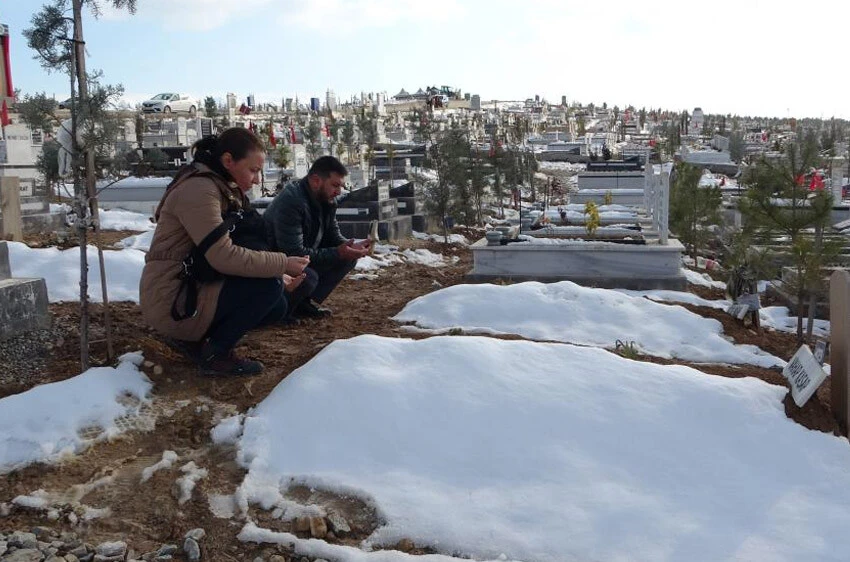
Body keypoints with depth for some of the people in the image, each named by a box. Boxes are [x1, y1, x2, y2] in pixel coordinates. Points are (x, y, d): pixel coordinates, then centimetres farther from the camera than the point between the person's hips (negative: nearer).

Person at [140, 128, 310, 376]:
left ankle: (193, 338, 11)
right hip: (171, 301, -10)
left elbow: (238, 247, 9)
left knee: (277, 307, 7)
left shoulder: (224, 188, 11)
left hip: (193, 288, 10)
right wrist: (283, 264, -20)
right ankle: (215, 354, -6)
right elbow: (223, 256, -28)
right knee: (268, 287, -21)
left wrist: (280, 276, -4)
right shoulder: (198, 188, -20)